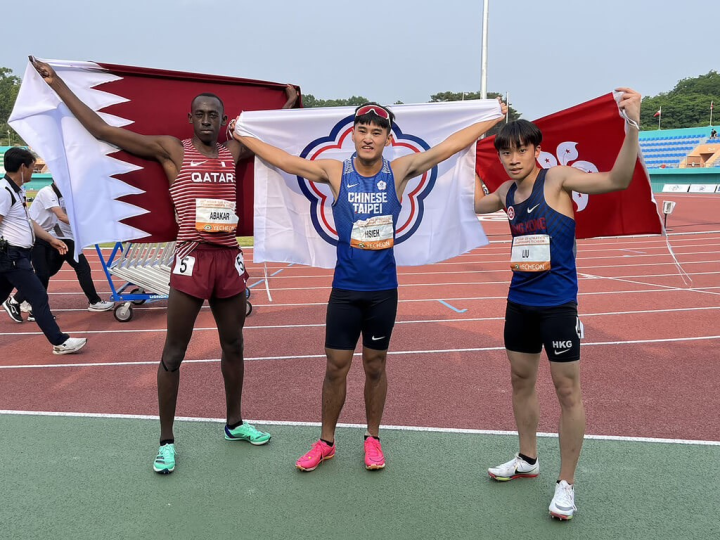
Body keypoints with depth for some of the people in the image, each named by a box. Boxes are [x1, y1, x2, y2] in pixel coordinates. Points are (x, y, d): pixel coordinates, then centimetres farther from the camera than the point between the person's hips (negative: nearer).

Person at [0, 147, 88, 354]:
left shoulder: (17, 190, 15)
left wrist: (51, 239, 19)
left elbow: (27, 221, 22)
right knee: (39, 297, -6)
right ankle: (60, 342, 0)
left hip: (17, 255, 10)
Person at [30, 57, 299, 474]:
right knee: (174, 352, 2)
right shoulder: (172, 150, 0)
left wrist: (291, 100, 29)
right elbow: (103, 130, -2)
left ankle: (235, 423, 32)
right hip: (192, 259, -4)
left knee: (233, 346, 14)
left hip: (230, 259, 5)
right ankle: (167, 441, 16)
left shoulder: (233, 152, 11)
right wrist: (57, 83, 0)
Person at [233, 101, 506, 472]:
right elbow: (280, 159, 3)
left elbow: (451, 145, 0)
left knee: (375, 365, 13)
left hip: (383, 289, 0)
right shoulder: (335, 172, -3)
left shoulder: (399, 171, -2)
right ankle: (326, 442, 25)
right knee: (336, 366, 6)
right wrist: (241, 135, 5)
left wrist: (496, 119, 3)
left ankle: (373, 438, 31)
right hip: (344, 288, 0)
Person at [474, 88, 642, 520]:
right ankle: (528, 460, 35)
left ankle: (566, 483, 16)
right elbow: (473, 204, 26)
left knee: (568, 391, 1)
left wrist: (633, 126, -36)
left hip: (558, 303, -6)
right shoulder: (507, 193, 6)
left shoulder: (557, 178, -11)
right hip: (520, 301, 7)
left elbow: (618, 180, -23)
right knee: (521, 380, 16)